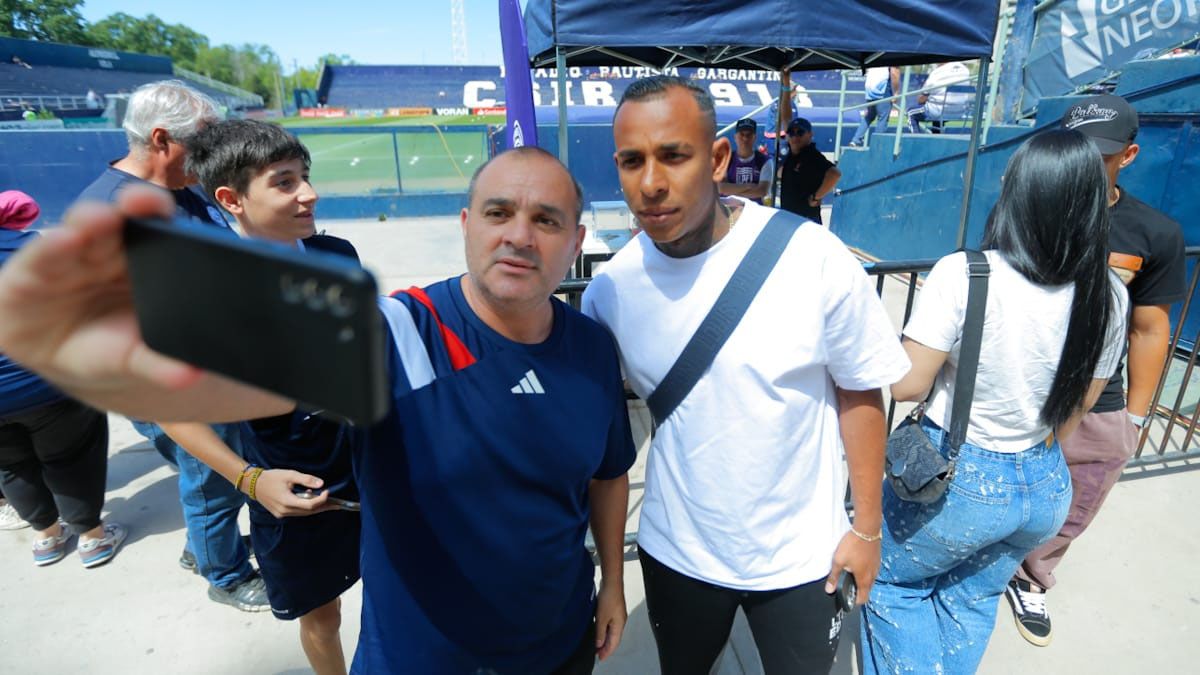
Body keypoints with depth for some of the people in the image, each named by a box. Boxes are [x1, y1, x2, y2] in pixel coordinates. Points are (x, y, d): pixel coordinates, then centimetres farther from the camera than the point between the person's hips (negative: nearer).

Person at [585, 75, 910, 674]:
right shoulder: (610, 288, -14)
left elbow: (859, 393, -8)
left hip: (799, 554, -1)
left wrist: (867, 528, -2)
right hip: (675, 552, 2)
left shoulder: (816, 260, -21)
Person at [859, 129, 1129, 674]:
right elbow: (1075, 410, 5)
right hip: (1047, 486, 6)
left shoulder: (964, 273, -23)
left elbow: (907, 385, -19)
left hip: (953, 479, -5)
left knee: (889, 581, 20)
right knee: (971, 600, 27)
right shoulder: (1109, 296, -5)